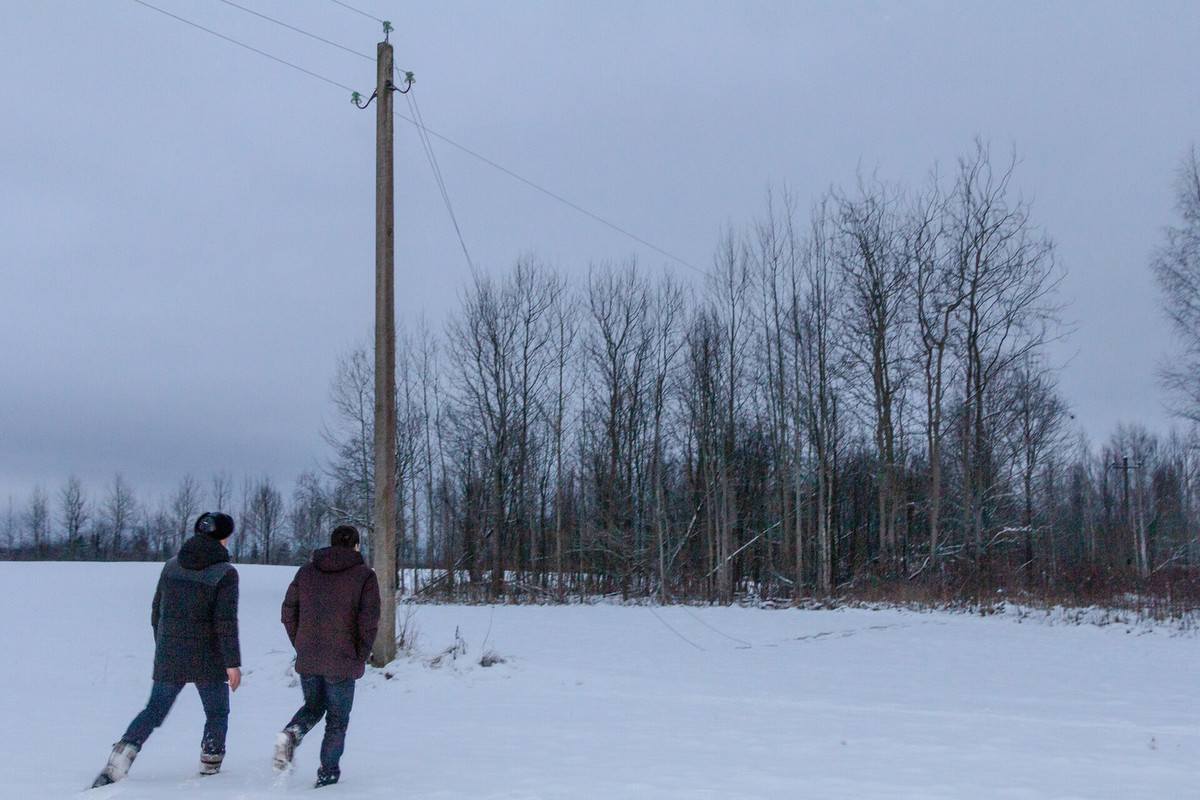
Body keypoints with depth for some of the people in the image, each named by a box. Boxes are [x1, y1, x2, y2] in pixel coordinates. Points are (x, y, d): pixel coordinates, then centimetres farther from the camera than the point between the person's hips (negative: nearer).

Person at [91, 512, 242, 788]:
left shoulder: (171, 566, 5)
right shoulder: (225, 573, -11)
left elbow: (157, 613, 11)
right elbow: (226, 622, -16)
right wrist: (233, 663, -12)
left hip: (169, 657, 4)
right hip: (208, 660, -4)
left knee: (154, 710, 12)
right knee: (217, 713, 15)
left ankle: (116, 765, -4)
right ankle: (209, 770, 15)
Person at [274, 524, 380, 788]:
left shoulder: (306, 571, 7)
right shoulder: (364, 575, -4)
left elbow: (288, 613, 6)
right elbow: (369, 621, -12)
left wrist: (301, 647, 14)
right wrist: (361, 658, -1)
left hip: (307, 660, 3)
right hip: (342, 662, -3)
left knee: (313, 706, 23)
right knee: (337, 719, 11)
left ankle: (291, 733, -4)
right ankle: (328, 773, 11)